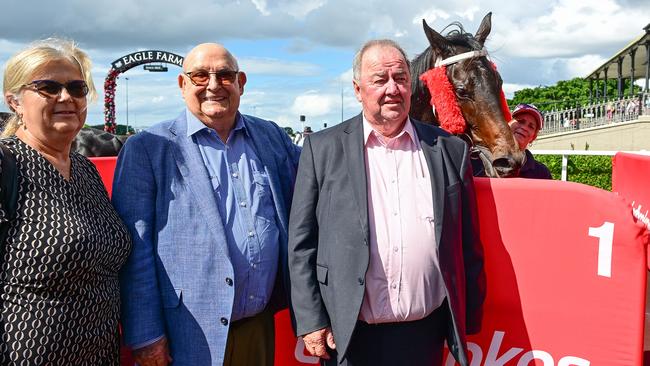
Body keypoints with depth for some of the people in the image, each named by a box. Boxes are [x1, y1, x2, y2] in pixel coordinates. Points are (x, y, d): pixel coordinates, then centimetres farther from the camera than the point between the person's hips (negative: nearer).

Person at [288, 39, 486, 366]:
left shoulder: (450, 149, 5)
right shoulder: (322, 148, 0)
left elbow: (469, 246, 7)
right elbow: (301, 243, 0)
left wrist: (469, 322, 6)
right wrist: (310, 321, -4)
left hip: (427, 334, 2)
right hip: (348, 337, -1)